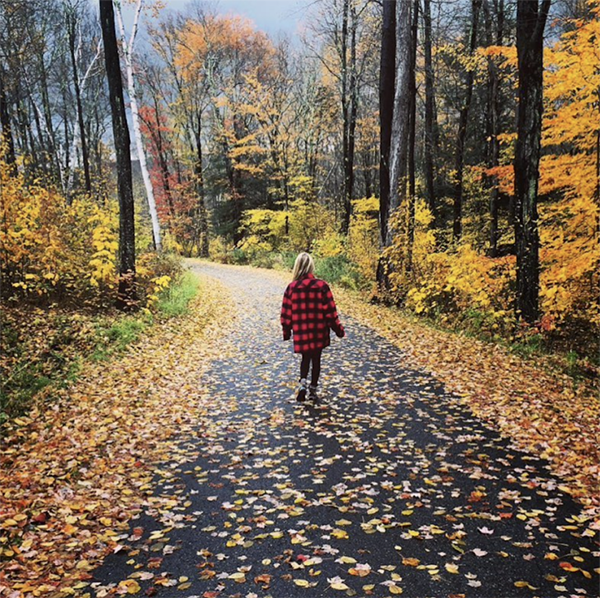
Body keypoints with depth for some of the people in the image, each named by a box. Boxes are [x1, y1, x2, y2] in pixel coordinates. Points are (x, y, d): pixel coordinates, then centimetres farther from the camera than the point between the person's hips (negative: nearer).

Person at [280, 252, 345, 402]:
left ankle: (303, 382, -4)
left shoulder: (292, 287, -6)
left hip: (301, 331, 1)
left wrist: (286, 331, 13)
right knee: (316, 358, 14)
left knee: (305, 357, 18)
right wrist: (338, 329, 4)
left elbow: (286, 312, 0)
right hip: (318, 331, -1)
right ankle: (313, 389, 20)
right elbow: (330, 310, -7)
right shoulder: (321, 286, -10)